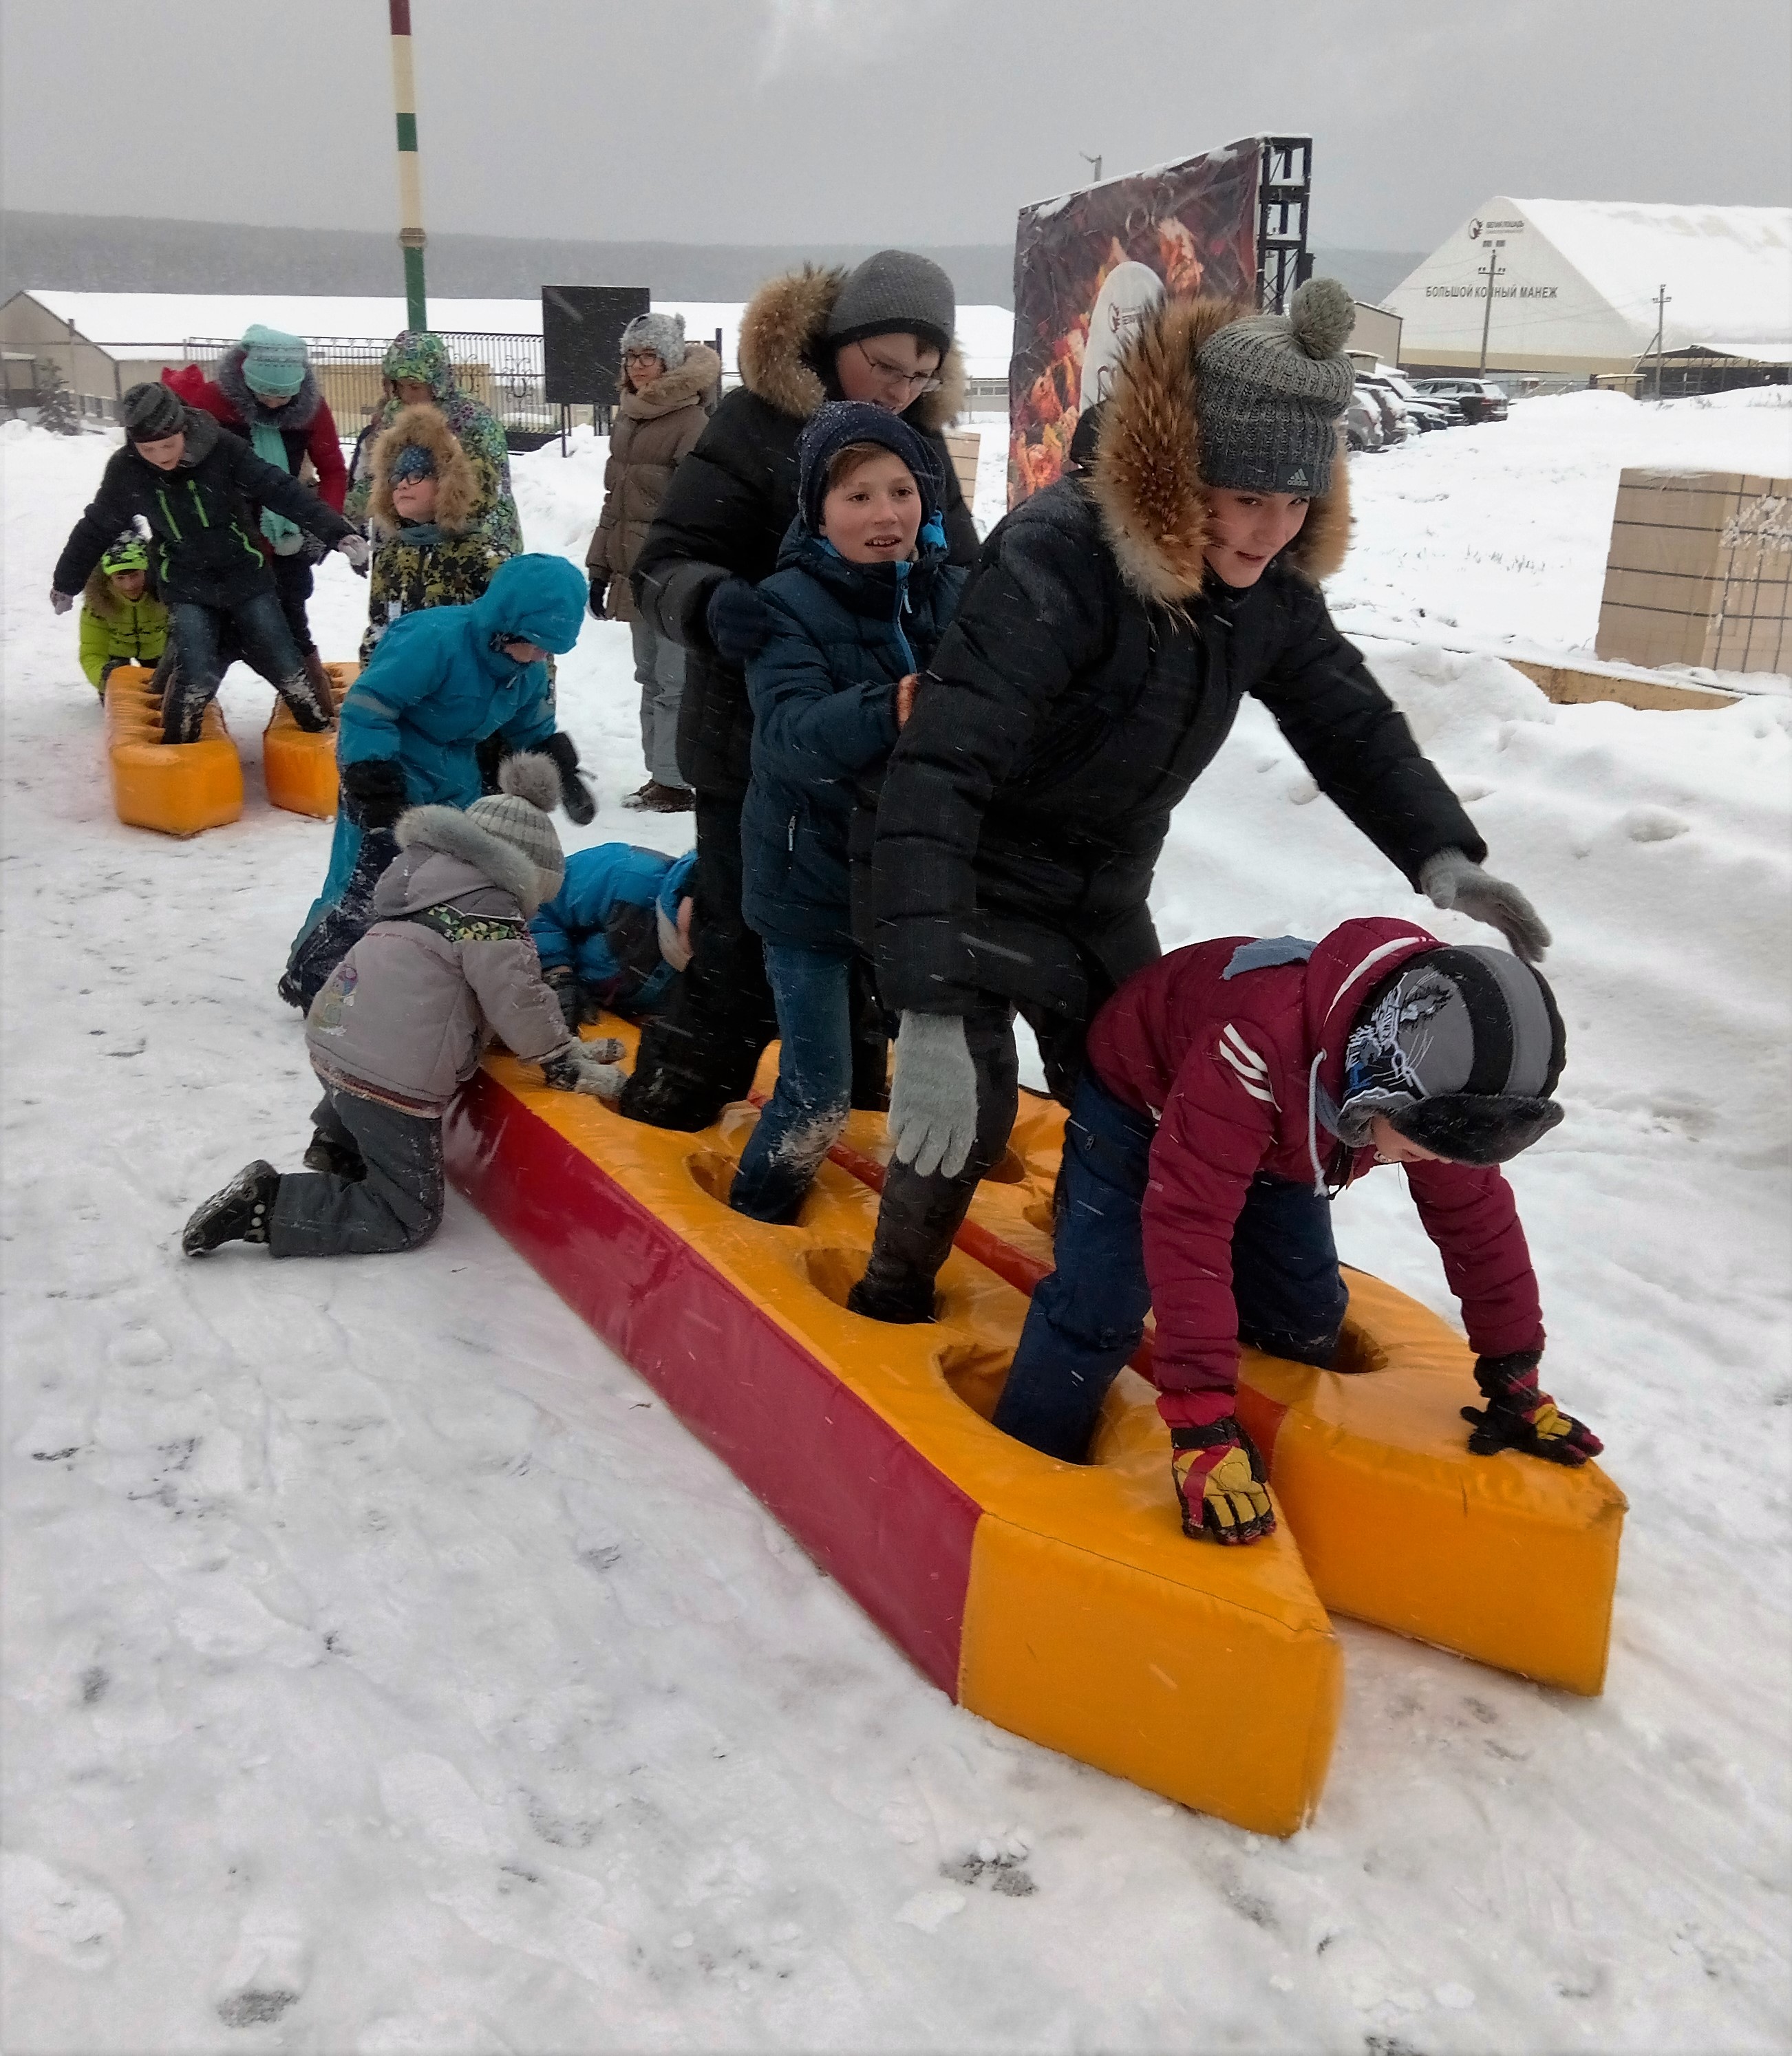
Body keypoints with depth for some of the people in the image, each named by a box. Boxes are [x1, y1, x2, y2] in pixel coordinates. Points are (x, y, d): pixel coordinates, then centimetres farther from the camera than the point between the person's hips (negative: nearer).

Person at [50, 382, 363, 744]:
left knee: (286, 667, -1)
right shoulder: (125, 470, -9)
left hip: (246, 578, 0)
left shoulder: (222, 450, -17)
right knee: (197, 674, -16)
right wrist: (66, 582, 19)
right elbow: (96, 529, 6)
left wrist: (337, 532, -29)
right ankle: (175, 750, 6)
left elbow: (282, 491, -19)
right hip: (188, 589, 0)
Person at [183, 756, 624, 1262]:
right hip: (390, 1077, -9)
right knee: (409, 1219, 3)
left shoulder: (429, 875, 14)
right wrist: (570, 1064, 2)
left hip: (333, 1040, 9)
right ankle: (267, 1206, -6)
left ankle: (337, 1141, 27)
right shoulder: (490, 913, -11)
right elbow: (520, 1006, -12)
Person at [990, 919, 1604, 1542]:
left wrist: (1513, 1379, -6)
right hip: (1139, 1099, -6)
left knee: (1305, 1319, 2)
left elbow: (1476, 1213, -10)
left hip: (1276, 1140, 6)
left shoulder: (1447, 1075, -26)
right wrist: (1201, 1424, -48)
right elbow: (1187, 1225, -49)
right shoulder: (1260, 1042, -49)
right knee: (1097, 1314, -17)